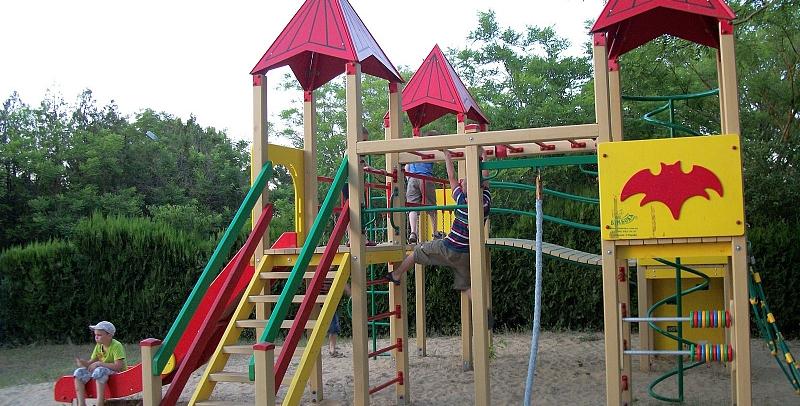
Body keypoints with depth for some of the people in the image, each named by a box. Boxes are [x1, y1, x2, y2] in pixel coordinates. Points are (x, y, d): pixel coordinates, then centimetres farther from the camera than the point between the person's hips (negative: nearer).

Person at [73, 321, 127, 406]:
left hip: (117, 373, -8)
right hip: (103, 370, 8)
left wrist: (99, 363, -24)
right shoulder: (99, 346, 7)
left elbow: (118, 366, -27)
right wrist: (82, 362, -16)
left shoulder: (116, 346, -17)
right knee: (79, 372, -8)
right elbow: (91, 362, 7)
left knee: (99, 371, -37)